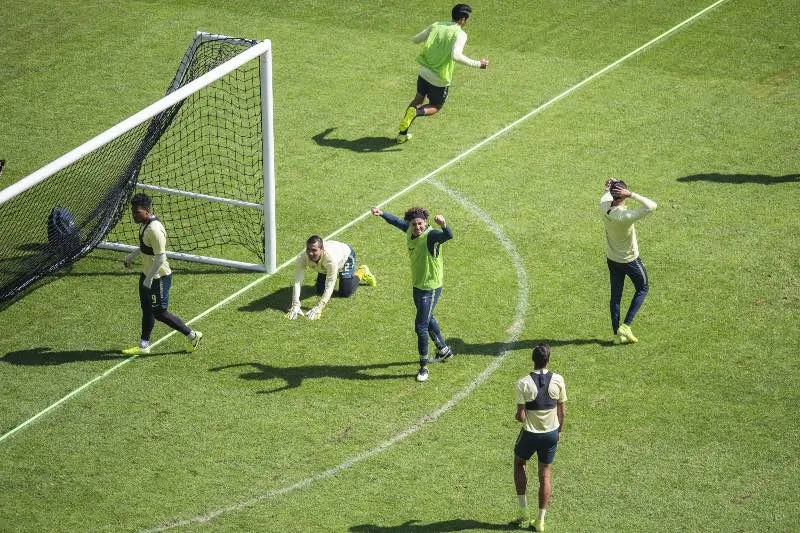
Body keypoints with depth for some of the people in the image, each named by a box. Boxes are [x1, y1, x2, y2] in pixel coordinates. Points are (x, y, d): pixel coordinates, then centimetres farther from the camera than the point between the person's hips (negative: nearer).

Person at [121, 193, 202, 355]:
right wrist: (133, 255, 21)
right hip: (147, 274, 10)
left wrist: (149, 279, -24)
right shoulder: (144, 223, 1)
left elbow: (160, 257, -28)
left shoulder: (154, 229, -29)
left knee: (160, 313, 0)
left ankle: (192, 335, 11)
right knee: (146, 309, 17)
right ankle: (144, 345, 29)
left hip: (159, 277, -10)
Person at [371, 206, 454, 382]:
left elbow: (448, 236, -47)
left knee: (421, 326, -7)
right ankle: (444, 350, 50)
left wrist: (443, 225, -66)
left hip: (430, 289, -9)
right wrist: (382, 214, 11)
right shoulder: (410, 230, -7)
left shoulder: (431, 235, -28)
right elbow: (398, 222, 13)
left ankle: (423, 367, 8)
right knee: (428, 321, 27)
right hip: (417, 286, 9)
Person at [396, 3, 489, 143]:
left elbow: (415, 39, 7)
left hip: (424, 72, 5)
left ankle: (403, 133, 22)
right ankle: (416, 112, -16)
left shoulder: (436, 26, 1)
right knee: (435, 107, 17)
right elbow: (455, 55, -32)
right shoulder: (460, 34, -16)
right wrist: (477, 64, -25)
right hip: (440, 80, -5)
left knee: (418, 100, 27)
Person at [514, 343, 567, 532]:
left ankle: (524, 513, 21)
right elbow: (562, 410, -1)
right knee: (545, 475, 14)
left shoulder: (524, 384, -19)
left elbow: (521, 416, -18)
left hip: (530, 433, -2)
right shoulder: (558, 380, -10)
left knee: (519, 463, 24)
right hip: (551, 433, 2)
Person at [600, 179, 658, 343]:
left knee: (615, 296, 15)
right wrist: (631, 195, -40)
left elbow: (606, 197, 11)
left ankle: (617, 332, 20)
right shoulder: (626, 216, -34)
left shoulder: (604, 208, -16)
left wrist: (608, 188, -6)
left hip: (612, 260, 5)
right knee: (642, 289, 16)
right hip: (630, 260, -5)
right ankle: (626, 326, 7)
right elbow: (651, 206, -40)